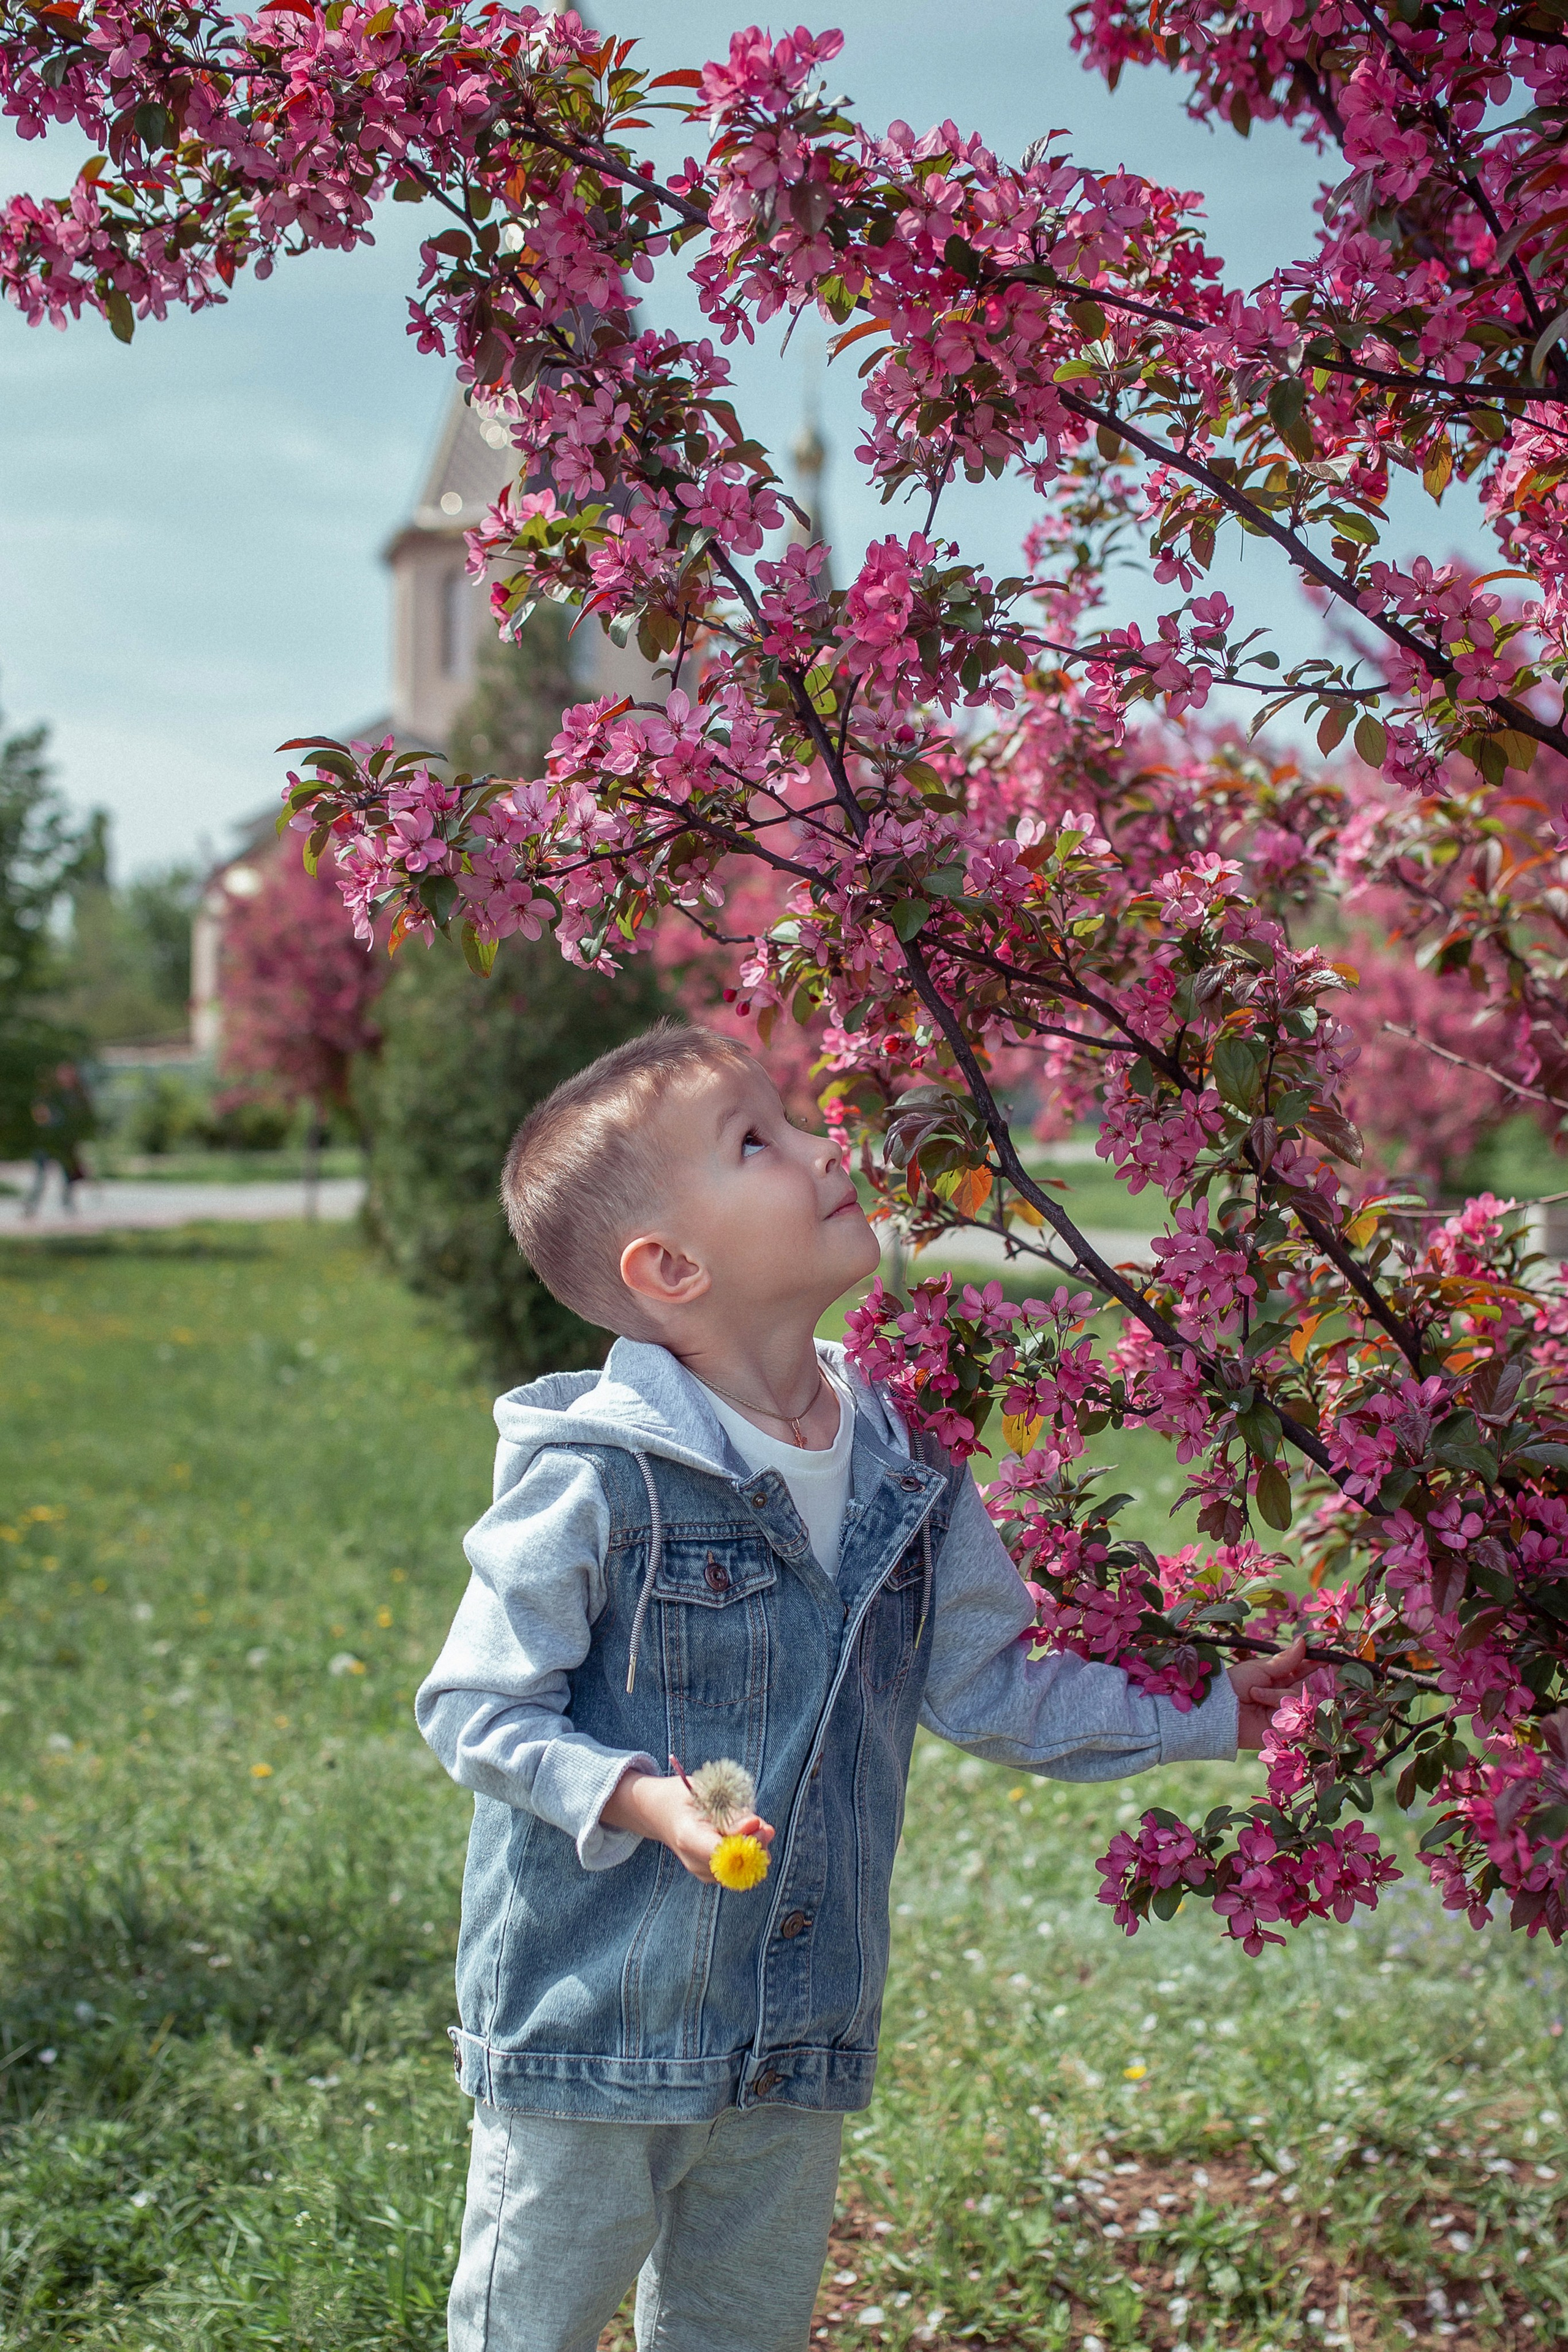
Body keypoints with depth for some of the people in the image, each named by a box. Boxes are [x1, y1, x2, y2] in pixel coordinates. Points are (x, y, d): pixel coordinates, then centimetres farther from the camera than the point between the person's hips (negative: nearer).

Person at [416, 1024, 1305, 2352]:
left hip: (800, 2043, 6)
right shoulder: (594, 1477, -18)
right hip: (591, 2033, -5)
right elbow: (473, 1709, -14)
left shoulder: (905, 1471, 1)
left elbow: (991, 1690, 9)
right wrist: (641, 1800, -27)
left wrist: (1210, 1713, 7)